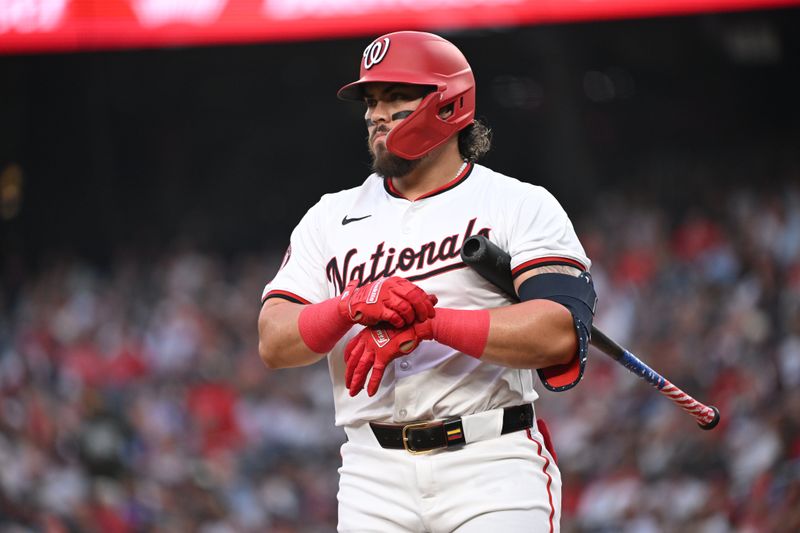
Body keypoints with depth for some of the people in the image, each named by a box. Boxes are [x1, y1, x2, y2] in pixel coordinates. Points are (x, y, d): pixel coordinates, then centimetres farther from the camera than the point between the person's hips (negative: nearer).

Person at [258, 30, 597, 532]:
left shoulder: (521, 205, 3)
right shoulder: (331, 217, 15)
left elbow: (559, 333, -13)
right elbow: (274, 344, 4)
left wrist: (429, 322, -20)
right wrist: (354, 306, -15)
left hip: (494, 467, -3)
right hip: (376, 471, 3)